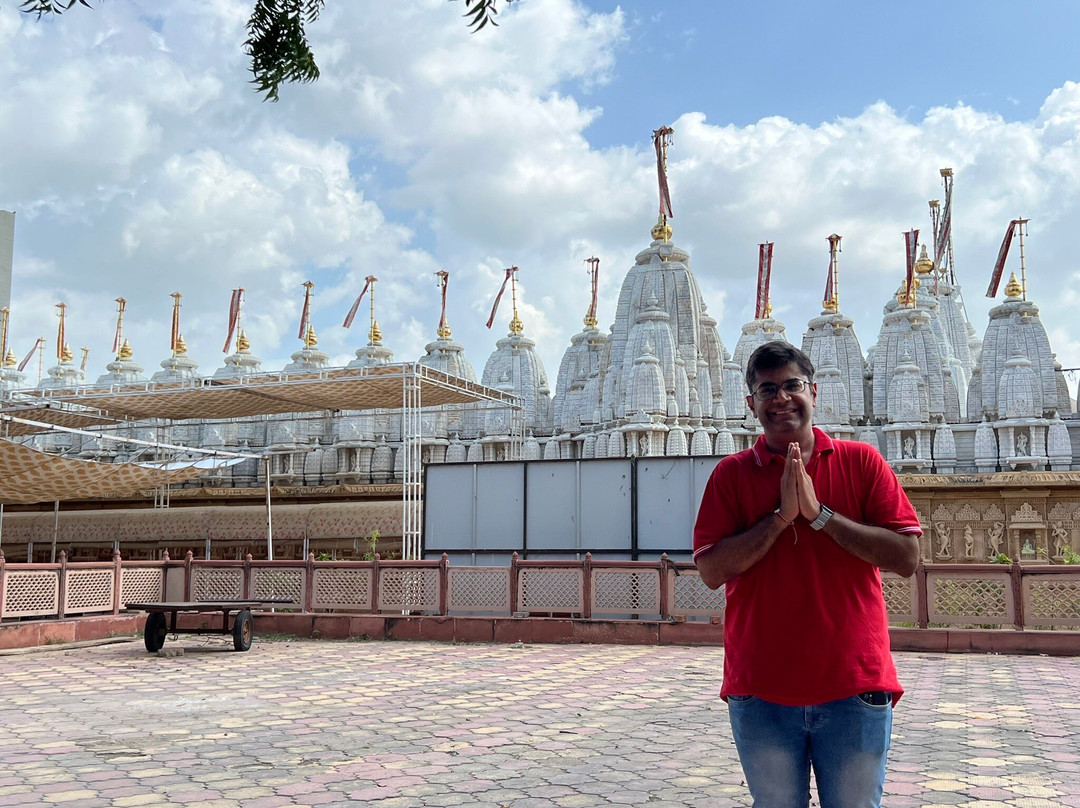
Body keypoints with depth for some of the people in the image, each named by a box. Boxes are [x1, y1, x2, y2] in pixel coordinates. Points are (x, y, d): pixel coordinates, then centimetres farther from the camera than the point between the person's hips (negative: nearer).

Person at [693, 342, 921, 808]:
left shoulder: (861, 462, 3)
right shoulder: (731, 474, 4)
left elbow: (907, 557, -6)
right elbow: (711, 571, -6)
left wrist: (820, 514, -14)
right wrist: (781, 516, -14)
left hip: (854, 688, 0)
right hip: (761, 694, 1)